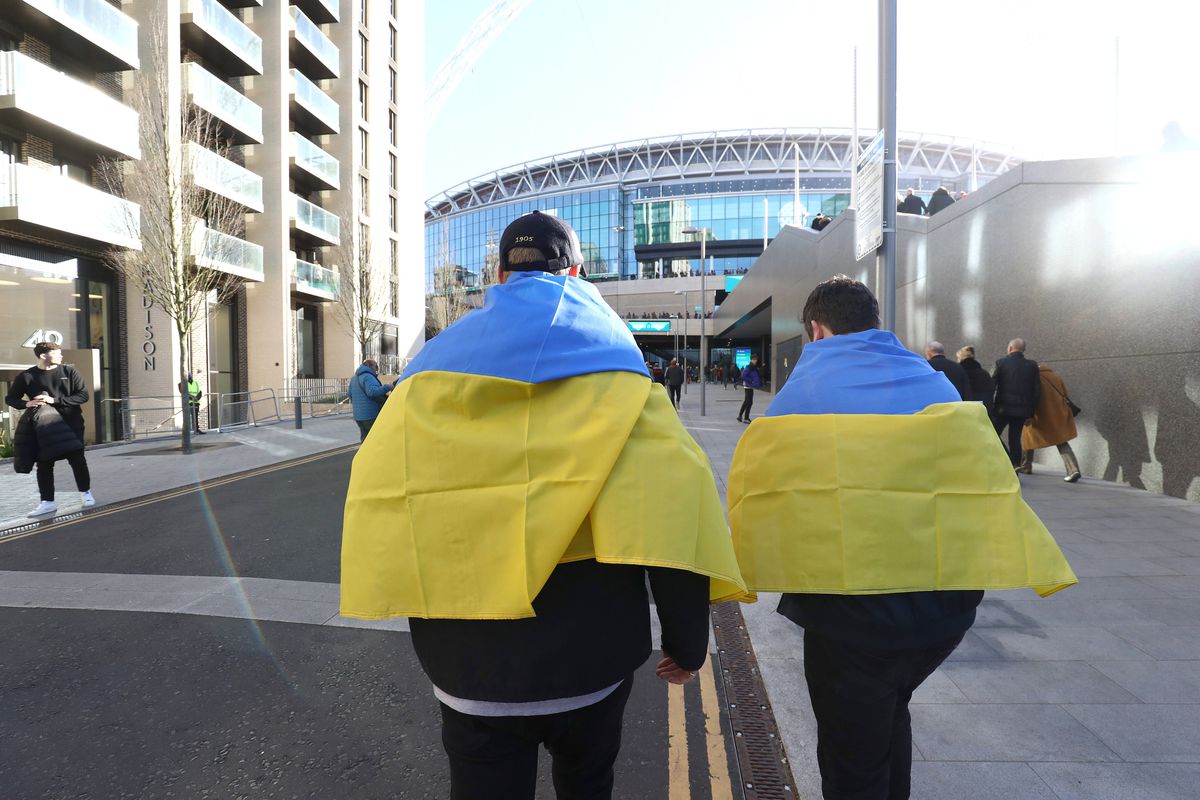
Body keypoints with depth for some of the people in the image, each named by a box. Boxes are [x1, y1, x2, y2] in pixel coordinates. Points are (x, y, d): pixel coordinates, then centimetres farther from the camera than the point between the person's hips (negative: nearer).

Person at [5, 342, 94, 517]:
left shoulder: (69, 372, -1)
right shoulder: (26, 376, 0)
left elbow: (83, 395, -6)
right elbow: (10, 398, 10)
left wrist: (55, 400, -17)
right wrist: (26, 404, -12)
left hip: (70, 421, -1)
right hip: (43, 425, 1)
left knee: (76, 458, -1)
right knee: (44, 463, 4)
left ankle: (86, 494, 14)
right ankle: (48, 502, 12)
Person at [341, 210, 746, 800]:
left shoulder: (436, 361, 3)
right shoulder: (608, 359, -6)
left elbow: (378, 497, 2)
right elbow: (673, 505, -14)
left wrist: (425, 619, 15)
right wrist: (687, 640, -3)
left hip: (467, 663, 1)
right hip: (588, 658, 0)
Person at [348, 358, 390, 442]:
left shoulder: (354, 378, 18)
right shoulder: (368, 377, -15)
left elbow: (350, 395, 26)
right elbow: (373, 392, -31)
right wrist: (387, 387, -26)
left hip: (359, 416, 9)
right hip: (372, 416, -9)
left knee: (365, 439, 14)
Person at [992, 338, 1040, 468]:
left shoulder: (1002, 362, -6)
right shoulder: (1032, 365, 4)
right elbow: (1037, 390, 4)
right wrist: (1031, 410, 10)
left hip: (1004, 407, -4)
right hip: (1023, 409, 4)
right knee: (1015, 438, 10)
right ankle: (1015, 465, 10)